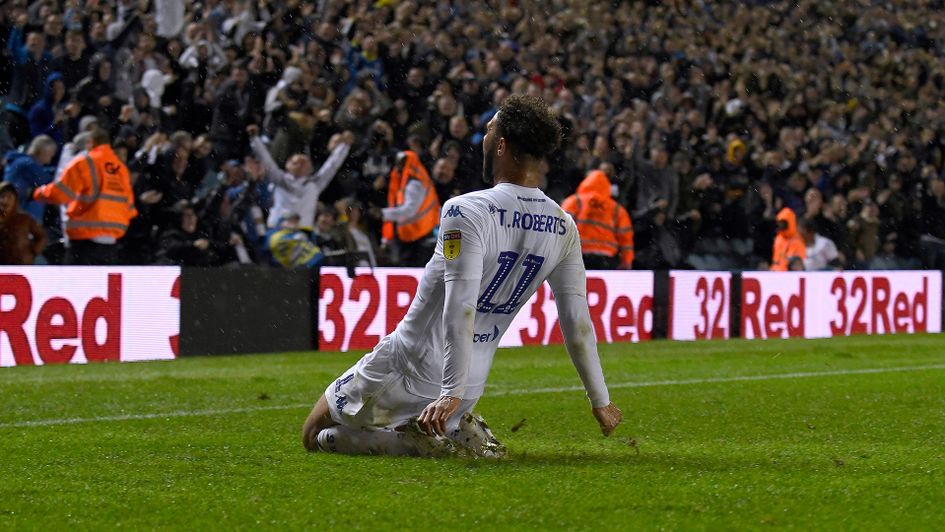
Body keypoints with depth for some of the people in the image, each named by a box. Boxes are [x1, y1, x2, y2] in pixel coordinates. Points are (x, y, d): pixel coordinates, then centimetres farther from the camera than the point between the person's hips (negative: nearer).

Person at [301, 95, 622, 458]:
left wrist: (452, 393, -32)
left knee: (315, 435, 10)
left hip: (408, 367, -6)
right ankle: (460, 436, 4)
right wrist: (600, 401, 9)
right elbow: (578, 322, 0)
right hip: (472, 381, 6)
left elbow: (461, 309, -28)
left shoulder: (466, 211, -20)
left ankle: (424, 442, -9)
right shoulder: (564, 228, -2)